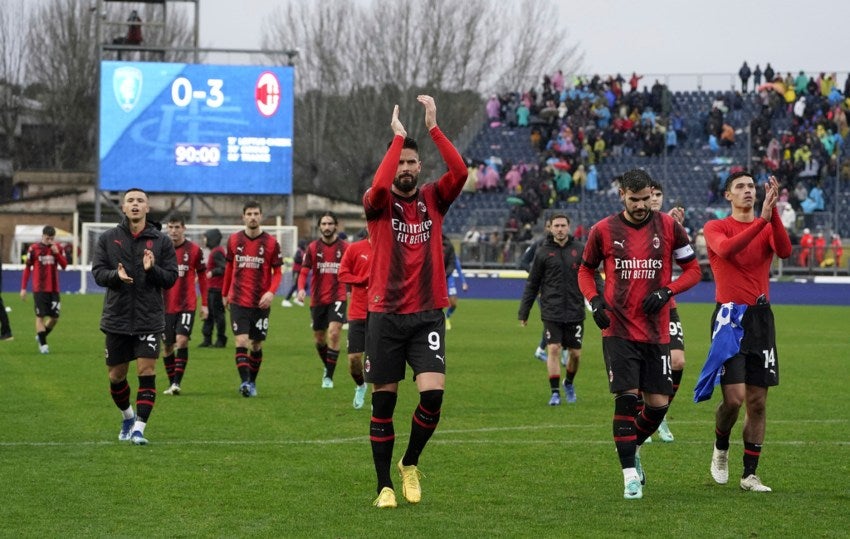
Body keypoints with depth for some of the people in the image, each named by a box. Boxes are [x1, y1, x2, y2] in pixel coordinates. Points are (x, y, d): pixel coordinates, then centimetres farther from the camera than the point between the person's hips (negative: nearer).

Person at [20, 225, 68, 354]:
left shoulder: (58, 248, 6)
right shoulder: (34, 249, -3)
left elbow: (64, 265, 0)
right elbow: (27, 268, 1)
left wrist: (57, 253, -15)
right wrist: (23, 288, -2)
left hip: (54, 289, 3)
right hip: (39, 289, -3)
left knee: (55, 317, 2)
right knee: (40, 316, -5)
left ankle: (41, 336, 24)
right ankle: (43, 344, 1)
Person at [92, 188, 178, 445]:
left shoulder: (161, 241, 1)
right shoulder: (108, 238, 4)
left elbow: (171, 277, -1)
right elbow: (97, 272, 0)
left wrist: (152, 269, -20)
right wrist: (116, 276, -21)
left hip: (150, 319, -2)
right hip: (117, 319, 2)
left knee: (146, 372, -11)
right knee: (116, 375, 10)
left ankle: (139, 428, -8)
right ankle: (127, 416, 36)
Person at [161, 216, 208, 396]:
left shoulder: (194, 250, 0)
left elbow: (202, 276, 7)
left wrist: (205, 304, 5)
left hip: (187, 305, -2)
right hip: (166, 305, 2)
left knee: (182, 340, -17)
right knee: (167, 346, 5)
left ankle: (177, 383, -16)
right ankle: (171, 384, 18)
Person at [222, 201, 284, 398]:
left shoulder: (271, 242, -2)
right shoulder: (234, 240, 3)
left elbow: (277, 272, 1)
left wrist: (271, 292, -15)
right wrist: (225, 293, 17)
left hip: (261, 302, 0)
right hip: (238, 300, 0)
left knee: (257, 344, 8)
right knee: (241, 341, -14)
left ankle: (252, 382, 23)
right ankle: (244, 382, -20)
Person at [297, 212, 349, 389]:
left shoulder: (345, 247, -1)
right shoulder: (313, 248, 1)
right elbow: (304, 271, -2)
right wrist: (301, 289, -20)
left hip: (338, 297, -3)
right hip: (317, 299, 3)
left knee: (334, 333, -18)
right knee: (319, 338, 12)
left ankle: (329, 376, -12)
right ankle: (327, 367, 38)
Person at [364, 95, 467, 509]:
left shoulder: (433, 200, 7)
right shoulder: (379, 203, 1)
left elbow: (459, 172, -11)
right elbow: (378, 187, -24)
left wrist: (433, 127, -15)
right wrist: (398, 136, -19)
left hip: (428, 316, 1)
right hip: (385, 316, -1)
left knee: (433, 393, -15)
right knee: (383, 401, 2)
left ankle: (410, 464, 10)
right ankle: (384, 486, 13)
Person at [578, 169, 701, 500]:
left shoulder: (669, 227, 1)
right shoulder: (604, 231, 1)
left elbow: (693, 270, 7)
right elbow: (585, 270, 15)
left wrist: (667, 291, -11)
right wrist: (594, 300, -4)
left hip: (656, 332, 2)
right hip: (619, 331, -2)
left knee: (659, 403, 1)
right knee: (626, 398, -12)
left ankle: (632, 447, 31)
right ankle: (630, 475, -6)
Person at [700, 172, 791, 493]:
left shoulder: (768, 227, 10)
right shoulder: (716, 228, 1)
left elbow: (785, 251, -13)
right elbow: (726, 249, -23)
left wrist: (773, 212, -24)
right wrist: (762, 219, -29)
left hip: (760, 318, 4)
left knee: (758, 401, 3)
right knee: (734, 397, -14)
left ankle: (750, 474, 11)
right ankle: (721, 449, 16)